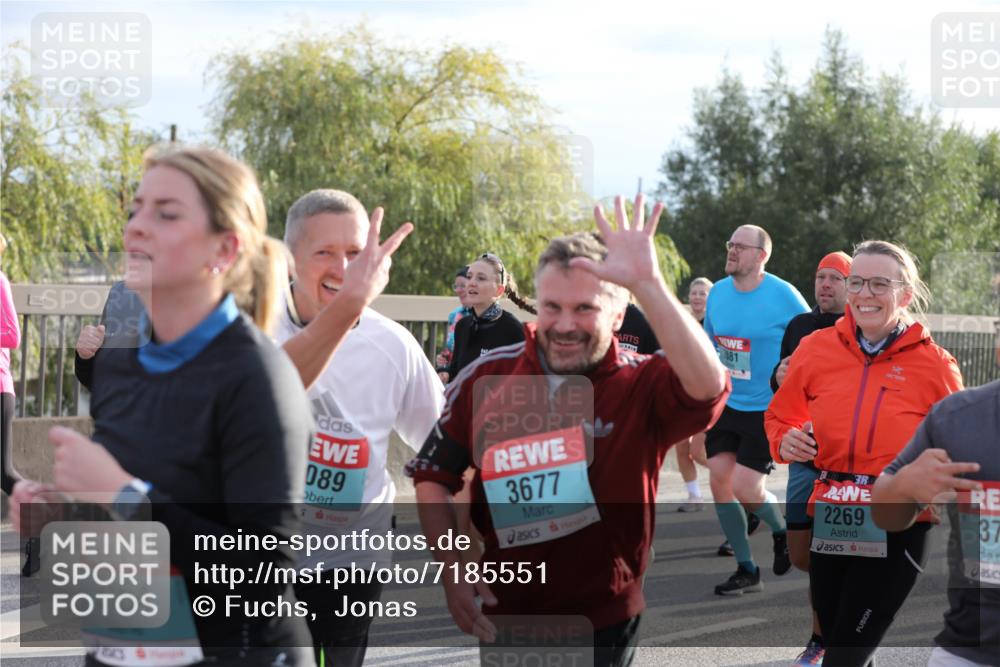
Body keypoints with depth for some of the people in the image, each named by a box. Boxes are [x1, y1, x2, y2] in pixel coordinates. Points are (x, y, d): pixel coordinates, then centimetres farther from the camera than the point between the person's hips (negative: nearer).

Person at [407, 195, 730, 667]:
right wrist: (452, 571, -9)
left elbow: (708, 388, -38)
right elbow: (433, 476, 4)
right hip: (503, 617, 2)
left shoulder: (642, 387, -15)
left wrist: (647, 284, -43)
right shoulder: (486, 378, -7)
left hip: (602, 622, -2)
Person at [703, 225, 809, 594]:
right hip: (726, 405, 6)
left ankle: (781, 530, 23)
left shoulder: (784, 296, -14)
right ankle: (746, 569, 11)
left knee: (745, 488, -11)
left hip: (767, 409, -6)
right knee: (719, 480, -2)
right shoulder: (717, 293, 3)